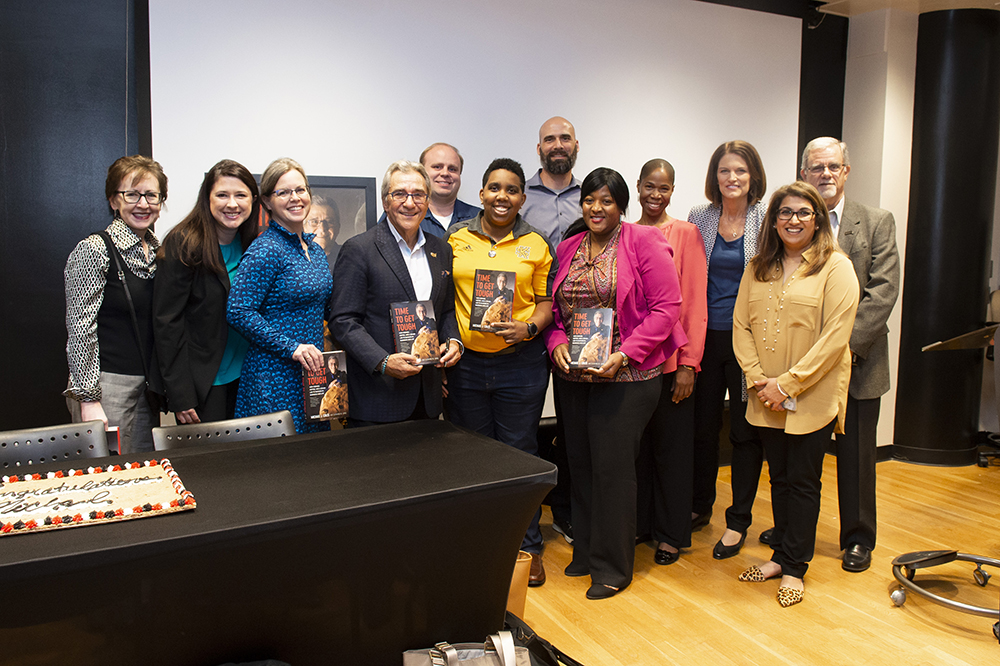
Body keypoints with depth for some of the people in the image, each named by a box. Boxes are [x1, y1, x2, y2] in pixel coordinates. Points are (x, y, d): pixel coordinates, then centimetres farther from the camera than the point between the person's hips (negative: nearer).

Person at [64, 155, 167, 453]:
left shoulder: (156, 249, 11)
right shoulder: (94, 250, -10)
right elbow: (80, 330, -13)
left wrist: (159, 385, 14)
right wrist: (88, 399, -17)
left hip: (147, 384, 7)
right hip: (107, 384, -7)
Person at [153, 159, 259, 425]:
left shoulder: (252, 246, 6)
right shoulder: (184, 244, -11)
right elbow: (166, 322, -13)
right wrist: (180, 396, -16)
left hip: (245, 380, 5)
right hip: (202, 383, -5)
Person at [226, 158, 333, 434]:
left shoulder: (314, 248, 12)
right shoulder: (265, 250, -12)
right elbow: (238, 312, -18)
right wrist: (291, 347, -20)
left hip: (313, 370, 8)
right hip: (276, 377, -8)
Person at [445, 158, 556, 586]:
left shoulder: (536, 244, 4)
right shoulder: (455, 239, 4)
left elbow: (546, 302, 5)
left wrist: (530, 328, -15)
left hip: (520, 363, -1)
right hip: (465, 362, 1)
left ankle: (527, 546, 24)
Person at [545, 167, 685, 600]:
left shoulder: (643, 243, -5)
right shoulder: (567, 249, 12)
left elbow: (667, 307, -10)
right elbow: (553, 308, 15)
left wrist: (624, 354, -17)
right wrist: (556, 344, -5)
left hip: (626, 376, -5)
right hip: (572, 376, 6)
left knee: (612, 466, -2)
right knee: (580, 462, 11)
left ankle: (613, 567, 14)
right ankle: (585, 552, 28)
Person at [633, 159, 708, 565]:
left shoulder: (686, 234, -2)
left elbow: (695, 303, -5)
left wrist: (689, 363, -11)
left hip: (670, 359, -3)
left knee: (671, 447, 6)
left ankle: (671, 533, 19)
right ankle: (639, 522, 27)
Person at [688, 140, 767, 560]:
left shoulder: (768, 221, -2)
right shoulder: (698, 218, 5)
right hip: (705, 336, 3)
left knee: (746, 431, 5)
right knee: (702, 426, 12)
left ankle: (738, 521, 19)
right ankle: (699, 508, 31)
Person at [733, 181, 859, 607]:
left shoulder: (836, 267, -6)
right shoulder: (758, 268, 9)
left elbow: (835, 337, -14)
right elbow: (741, 325, 6)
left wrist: (788, 383, -16)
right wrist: (757, 377, -7)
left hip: (812, 397, -4)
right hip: (766, 398, 4)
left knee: (803, 482, 5)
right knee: (779, 478, 14)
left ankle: (794, 568, 18)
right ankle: (781, 555, 28)